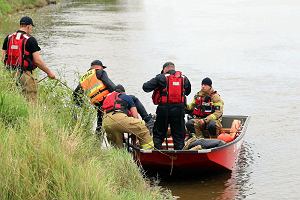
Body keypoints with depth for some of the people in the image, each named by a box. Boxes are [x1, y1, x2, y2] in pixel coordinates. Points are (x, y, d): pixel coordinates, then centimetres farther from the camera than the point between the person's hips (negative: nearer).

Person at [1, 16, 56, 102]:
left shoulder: (8, 38, 8)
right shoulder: (30, 40, -9)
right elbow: (37, 60, -11)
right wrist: (49, 72, 0)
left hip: (10, 73, 6)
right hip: (25, 74, -6)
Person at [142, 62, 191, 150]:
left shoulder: (161, 77, -2)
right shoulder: (184, 78, 8)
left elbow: (146, 87, -2)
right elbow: (188, 91, 21)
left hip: (164, 109, -2)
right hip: (179, 109, 2)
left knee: (158, 134, 10)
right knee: (179, 134, 11)